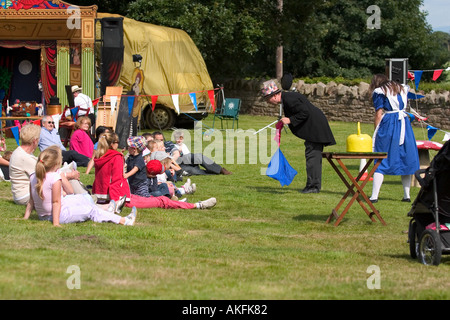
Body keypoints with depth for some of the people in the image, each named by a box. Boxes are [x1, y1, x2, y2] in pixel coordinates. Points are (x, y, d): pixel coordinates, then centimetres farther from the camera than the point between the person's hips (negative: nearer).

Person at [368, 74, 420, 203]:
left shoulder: (379, 92, 3)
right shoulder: (402, 88, 19)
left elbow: (379, 114, -4)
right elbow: (405, 105, 17)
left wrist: (376, 132, -1)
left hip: (388, 124, -4)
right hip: (404, 123, 5)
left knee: (381, 160, -4)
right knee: (406, 160, 10)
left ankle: (374, 196, -11)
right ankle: (407, 195, 9)